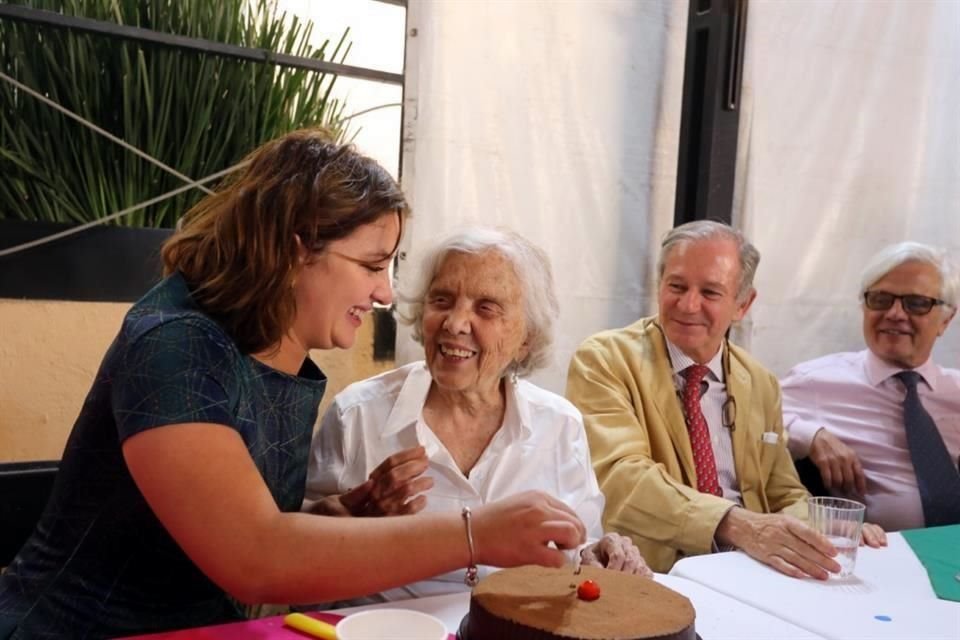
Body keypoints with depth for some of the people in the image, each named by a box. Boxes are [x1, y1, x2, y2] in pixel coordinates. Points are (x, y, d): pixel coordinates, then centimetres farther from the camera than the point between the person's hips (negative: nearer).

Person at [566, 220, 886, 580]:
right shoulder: (604, 360, -7)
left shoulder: (761, 386, 12)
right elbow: (618, 477, -21)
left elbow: (785, 497, 17)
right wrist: (735, 523, -34)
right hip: (646, 580, -5)